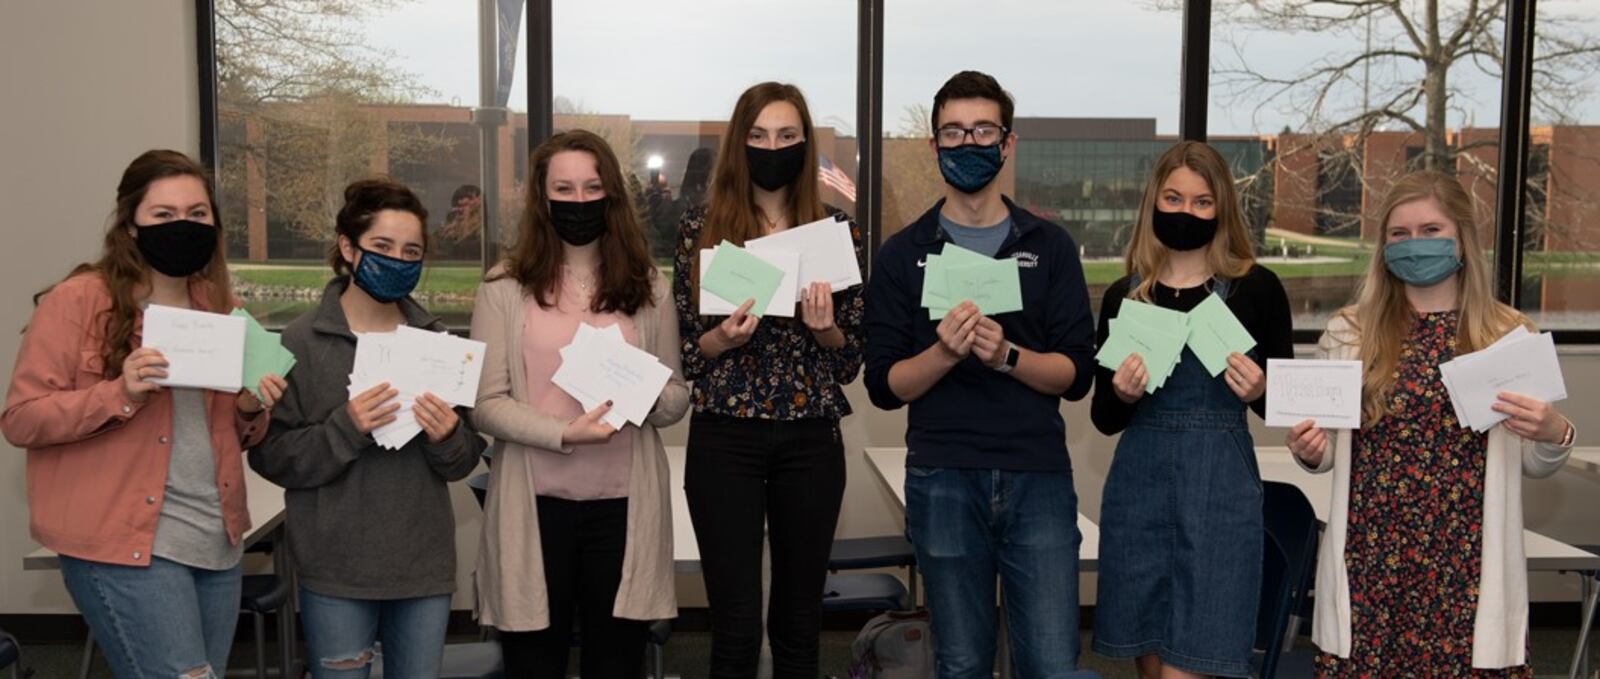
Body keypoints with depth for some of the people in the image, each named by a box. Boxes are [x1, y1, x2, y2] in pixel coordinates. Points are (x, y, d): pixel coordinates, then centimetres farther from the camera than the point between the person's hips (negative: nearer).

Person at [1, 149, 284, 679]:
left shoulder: (220, 309, 11)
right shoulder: (76, 301, -8)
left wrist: (252, 411, -3)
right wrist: (119, 394, -23)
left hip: (217, 541, 6)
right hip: (123, 542, -6)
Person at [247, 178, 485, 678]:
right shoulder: (302, 341, -6)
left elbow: (463, 463, 8)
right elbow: (271, 455, -9)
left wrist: (448, 438, -13)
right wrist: (344, 430, -22)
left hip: (425, 566, 3)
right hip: (337, 570, -3)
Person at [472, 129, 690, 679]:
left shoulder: (646, 285, 6)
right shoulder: (505, 288, -1)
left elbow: (679, 397, 7)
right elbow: (485, 404, -5)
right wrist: (563, 433, -21)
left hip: (623, 502, 2)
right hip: (535, 503, -1)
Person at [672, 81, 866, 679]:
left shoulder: (836, 234, 4)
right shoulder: (701, 228, 1)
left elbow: (851, 360, 6)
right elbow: (683, 352, 2)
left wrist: (824, 327, -14)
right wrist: (725, 336, -18)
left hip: (811, 441, 2)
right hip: (724, 440, -1)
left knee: (799, 619, 10)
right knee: (736, 625, 0)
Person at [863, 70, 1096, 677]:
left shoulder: (1050, 247, 7)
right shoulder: (903, 255, 6)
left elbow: (1075, 374, 1)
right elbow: (885, 386, 1)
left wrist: (1006, 354, -17)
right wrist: (944, 351, -17)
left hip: (1038, 475, 0)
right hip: (943, 481, 0)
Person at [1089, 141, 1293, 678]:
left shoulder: (1256, 287, -1)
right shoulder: (1124, 295, 5)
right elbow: (1104, 419, 8)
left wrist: (1258, 392, -15)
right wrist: (1123, 393, -12)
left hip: (1220, 484, -3)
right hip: (1139, 485, 3)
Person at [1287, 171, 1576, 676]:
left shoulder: (1510, 334, 2)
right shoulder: (1349, 332, 3)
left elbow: (1533, 465, 8)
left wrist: (1555, 435, -12)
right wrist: (1309, 451, -11)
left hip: (1468, 566, 0)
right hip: (1371, 561, 1)